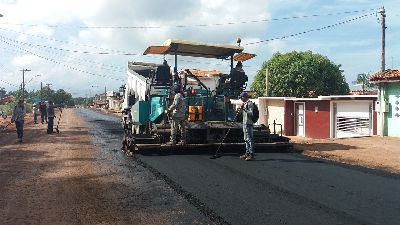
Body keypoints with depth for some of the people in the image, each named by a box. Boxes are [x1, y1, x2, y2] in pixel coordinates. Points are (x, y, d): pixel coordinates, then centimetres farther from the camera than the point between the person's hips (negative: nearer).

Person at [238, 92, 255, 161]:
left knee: (250, 139, -11)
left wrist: (244, 109, -23)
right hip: (245, 123, 11)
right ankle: (247, 153, 22)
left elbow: (251, 113, -21)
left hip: (249, 123, -11)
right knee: (246, 139, 15)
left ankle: (251, 154, -10)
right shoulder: (245, 104, 19)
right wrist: (242, 109, 13)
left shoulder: (250, 103, -11)